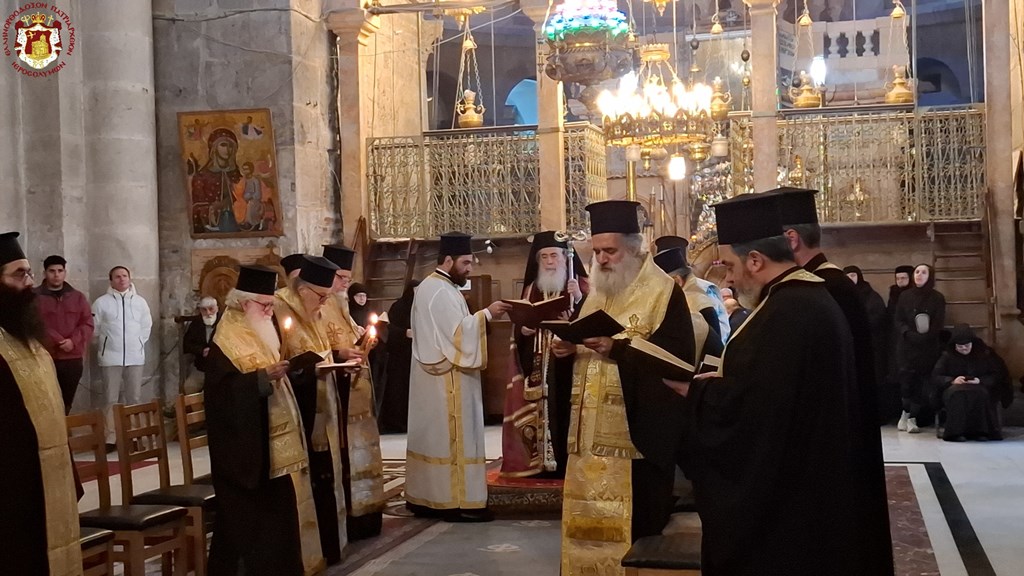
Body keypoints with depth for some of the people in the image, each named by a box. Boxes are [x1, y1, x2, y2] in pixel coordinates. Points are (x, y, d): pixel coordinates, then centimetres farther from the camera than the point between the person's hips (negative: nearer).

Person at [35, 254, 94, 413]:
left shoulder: (78, 297, 13)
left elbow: (87, 324, 6)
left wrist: (73, 341, -10)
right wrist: (59, 341, -15)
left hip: (73, 359, 4)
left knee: (66, 405, 10)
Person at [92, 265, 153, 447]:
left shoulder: (140, 301, 6)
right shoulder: (101, 302, -2)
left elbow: (147, 326, 14)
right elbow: (94, 328, 2)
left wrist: (137, 343, 9)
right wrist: (105, 345, 5)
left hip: (135, 357, 3)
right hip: (111, 357, -2)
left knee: (134, 398, 6)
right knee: (110, 399, -1)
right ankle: (110, 438, 2)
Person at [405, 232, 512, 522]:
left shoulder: (429, 286, 17)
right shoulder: (441, 291, -17)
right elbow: (457, 331, -23)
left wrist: (478, 316, 12)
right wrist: (486, 313, -17)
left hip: (434, 375, 11)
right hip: (448, 378, -11)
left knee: (432, 435, 12)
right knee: (452, 437, -7)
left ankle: (425, 497, 16)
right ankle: (456, 502, -4)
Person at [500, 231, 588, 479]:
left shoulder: (581, 286, 4)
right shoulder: (532, 290, 13)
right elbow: (518, 329, 15)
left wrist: (579, 299, -21)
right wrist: (524, 330, -7)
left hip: (569, 366, -3)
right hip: (538, 368, 3)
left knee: (566, 412, -6)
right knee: (542, 414, 0)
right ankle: (542, 464, 6)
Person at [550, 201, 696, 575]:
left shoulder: (663, 290, -7)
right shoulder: (598, 293, 17)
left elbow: (678, 353, -18)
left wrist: (618, 348, -25)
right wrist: (569, 347, -1)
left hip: (639, 428, -7)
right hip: (593, 428, 7)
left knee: (634, 525, -3)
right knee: (590, 520, 10)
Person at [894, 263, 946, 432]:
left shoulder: (938, 298, 4)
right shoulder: (905, 296, 9)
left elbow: (938, 325, -2)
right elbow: (898, 320, 3)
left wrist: (922, 337, -16)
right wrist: (909, 334, -14)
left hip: (929, 348, -1)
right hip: (906, 346, 1)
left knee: (922, 382, -7)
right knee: (907, 380, -9)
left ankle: (910, 417, -3)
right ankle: (910, 416, 3)